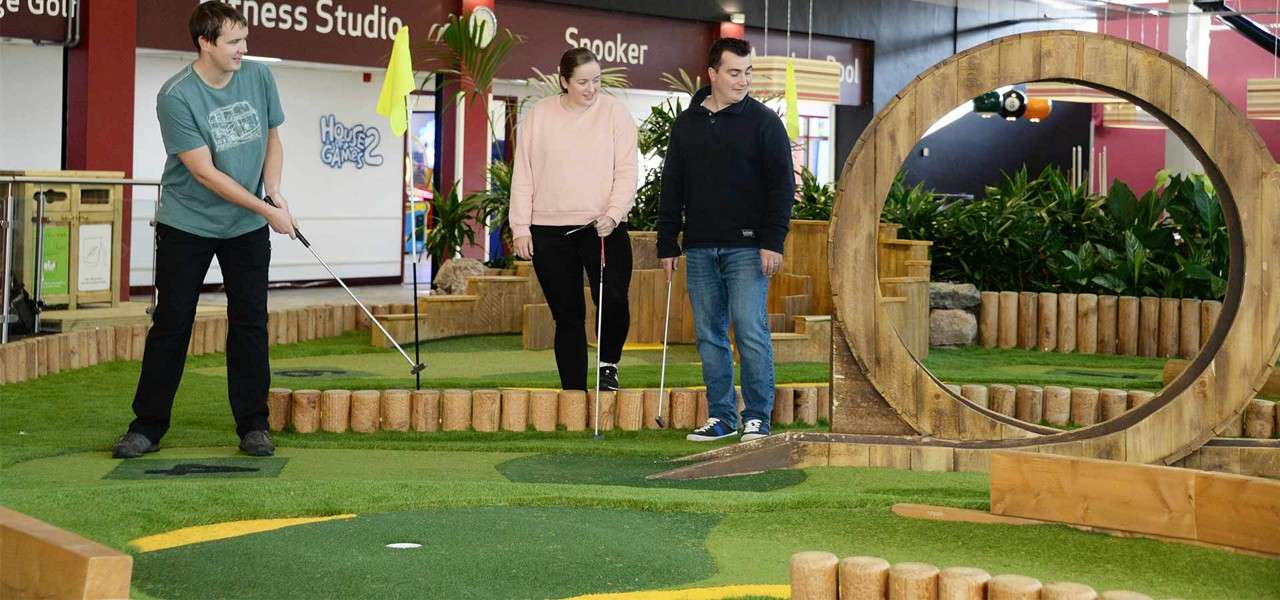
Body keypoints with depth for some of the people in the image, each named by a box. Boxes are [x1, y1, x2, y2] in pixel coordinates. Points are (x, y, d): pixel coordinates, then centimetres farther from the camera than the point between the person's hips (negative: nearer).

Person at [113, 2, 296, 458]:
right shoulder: (176, 97, -18)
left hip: (247, 228, 3)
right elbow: (204, 172, -19)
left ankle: (253, 426, 9)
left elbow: (271, 138, 11)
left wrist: (274, 192, -6)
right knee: (171, 324, 1)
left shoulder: (259, 78, -4)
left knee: (250, 323, 1)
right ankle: (148, 426, 9)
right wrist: (266, 210, -21)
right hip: (186, 226, -3)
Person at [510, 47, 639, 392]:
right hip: (550, 231, 1)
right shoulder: (539, 115, 6)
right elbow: (523, 174, 6)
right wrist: (520, 227, 1)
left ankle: (608, 363, 7)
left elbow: (626, 170, -2)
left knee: (613, 300, -19)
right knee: (567, 315, 6)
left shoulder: (615, 113, 3)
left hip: (603, 228, -1)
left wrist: (614, 213, -17)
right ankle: (573, 393, 13)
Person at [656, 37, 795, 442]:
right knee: (709, 335, 6)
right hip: (700, 249, 4)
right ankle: (721, 417, 13)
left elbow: (782, 184, -3)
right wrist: (667, 244, 10)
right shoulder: (686, 124, 12)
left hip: (747, 247, -4)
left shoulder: (763, 121, 0)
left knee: (750, 330, -8)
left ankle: (757, 417, -1)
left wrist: (773, 241, -12)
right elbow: (671, 189, 15)